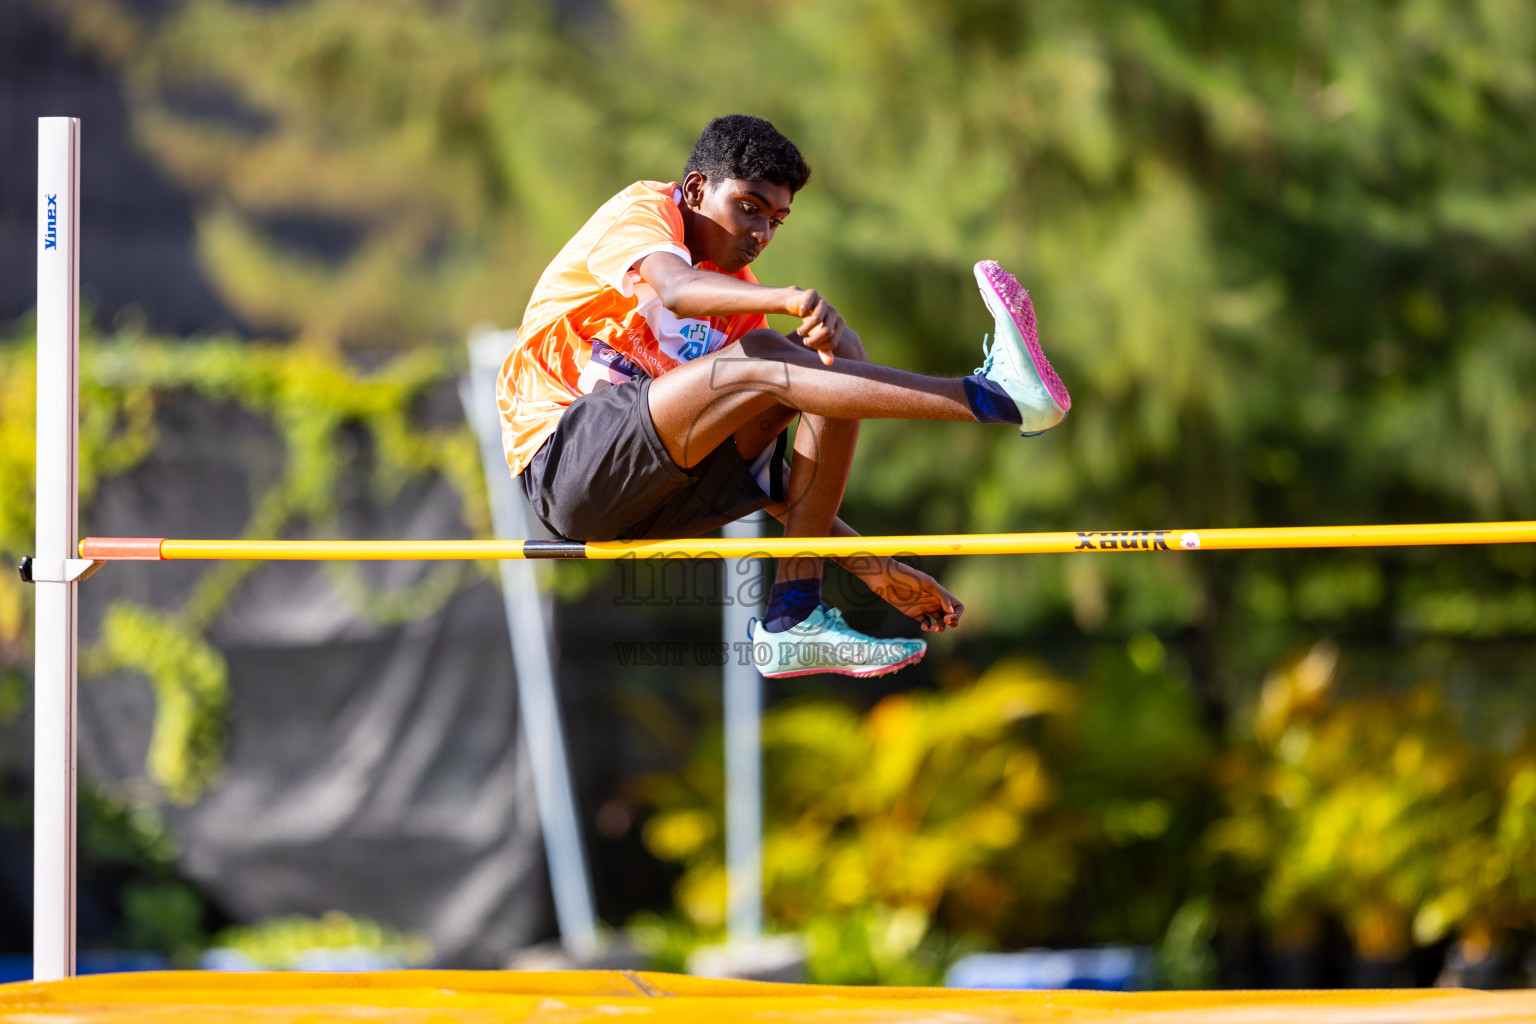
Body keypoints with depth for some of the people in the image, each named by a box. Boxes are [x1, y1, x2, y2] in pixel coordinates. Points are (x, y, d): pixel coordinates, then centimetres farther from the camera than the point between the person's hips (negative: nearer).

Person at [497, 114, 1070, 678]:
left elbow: (763, 479, 19)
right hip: (562, 460, -8)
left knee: (833, 362, -4)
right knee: (762, 362, -25)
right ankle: (997, 396, -34)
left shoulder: (739, 302, 21)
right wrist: (793, 301, -45)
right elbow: (675, 290, -26)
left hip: (652, 498, 8)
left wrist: (873, 569, 9)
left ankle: (793, 616, -16)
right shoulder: (641, 210, 1)